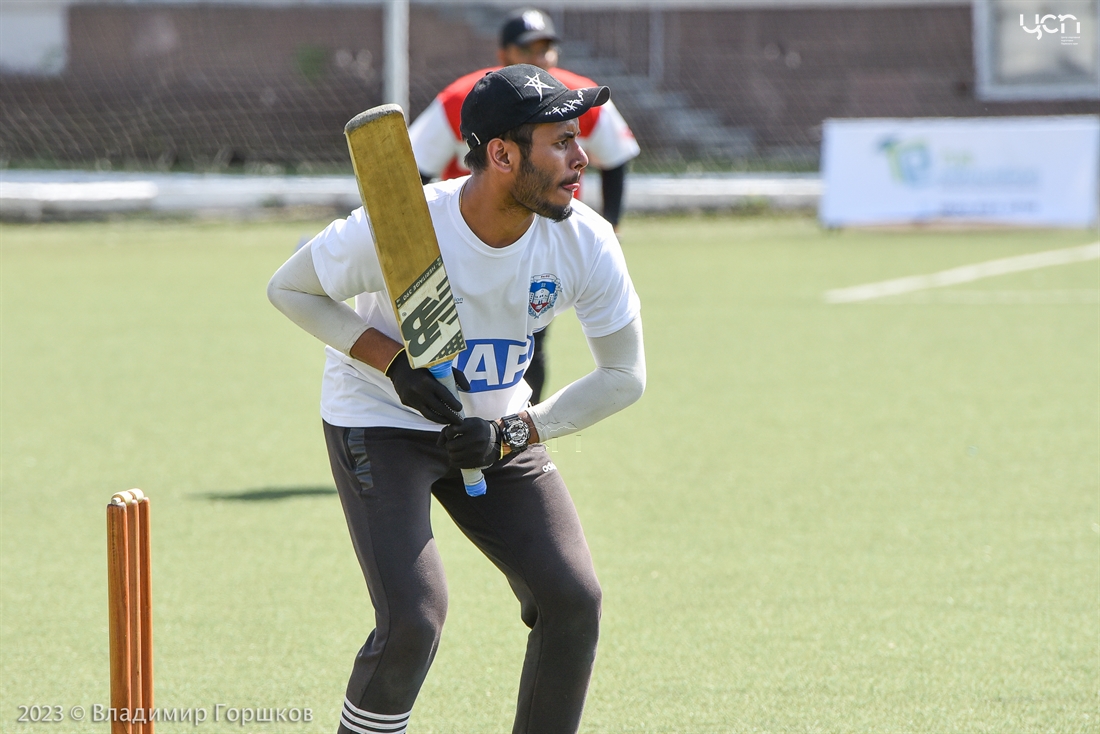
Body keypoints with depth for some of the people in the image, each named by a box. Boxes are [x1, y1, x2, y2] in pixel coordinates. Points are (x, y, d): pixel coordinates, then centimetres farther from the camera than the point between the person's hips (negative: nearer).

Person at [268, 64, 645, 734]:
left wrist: (514, 434, -20)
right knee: (414, 618, -20)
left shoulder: (586, 243, -19)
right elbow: (288, 288, -12)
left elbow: (625, 376, -9)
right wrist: (392, 359, -25)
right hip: (380, 422, -4)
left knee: (573, 602, -7)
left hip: (498, 426, 4)